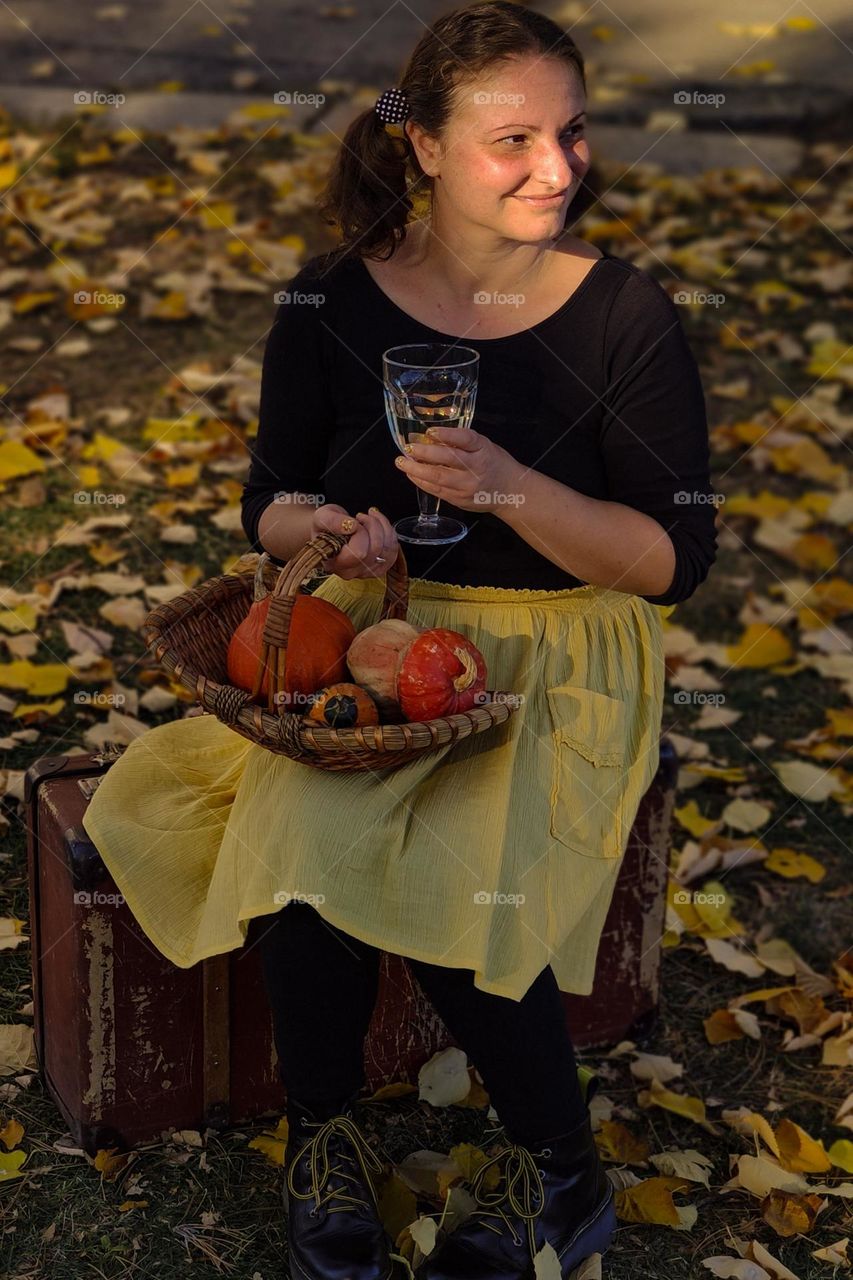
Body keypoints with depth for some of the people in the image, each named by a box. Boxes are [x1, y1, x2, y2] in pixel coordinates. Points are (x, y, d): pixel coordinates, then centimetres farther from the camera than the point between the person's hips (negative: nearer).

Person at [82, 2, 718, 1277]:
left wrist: (512, 489, -25)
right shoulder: (331, 306, -2)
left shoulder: (626, 318, -8)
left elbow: (675, 561, -10)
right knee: (307, 837, -26)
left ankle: (559, 1172, 0)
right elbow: (270, 503, 7)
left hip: (558, 657, -2)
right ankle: (322, 1134, 1)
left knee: (446, 877, -26)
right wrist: (327, 532, -18)